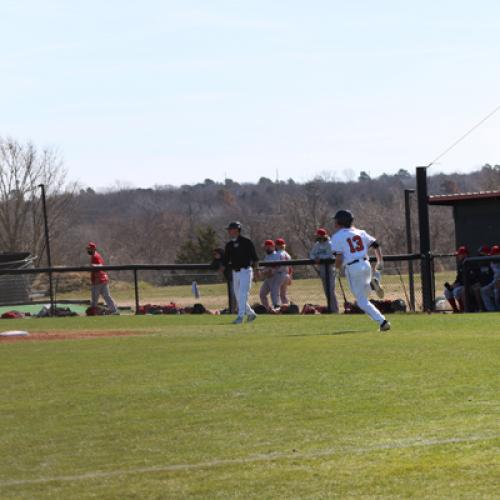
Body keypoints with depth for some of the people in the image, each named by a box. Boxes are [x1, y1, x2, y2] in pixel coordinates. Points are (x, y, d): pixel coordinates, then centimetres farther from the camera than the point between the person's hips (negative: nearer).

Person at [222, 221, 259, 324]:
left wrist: (255, 269, -16)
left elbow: (254, 257, -8)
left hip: (245, 271, -7)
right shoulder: (229, 244, 13)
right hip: (235, 272, 7)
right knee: (238, 296, 9)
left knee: (243, 294, -13)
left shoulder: (246, 242, -6)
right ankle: (250, 313, 24)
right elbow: (226, 260, 15)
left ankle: (240, 317, -17)